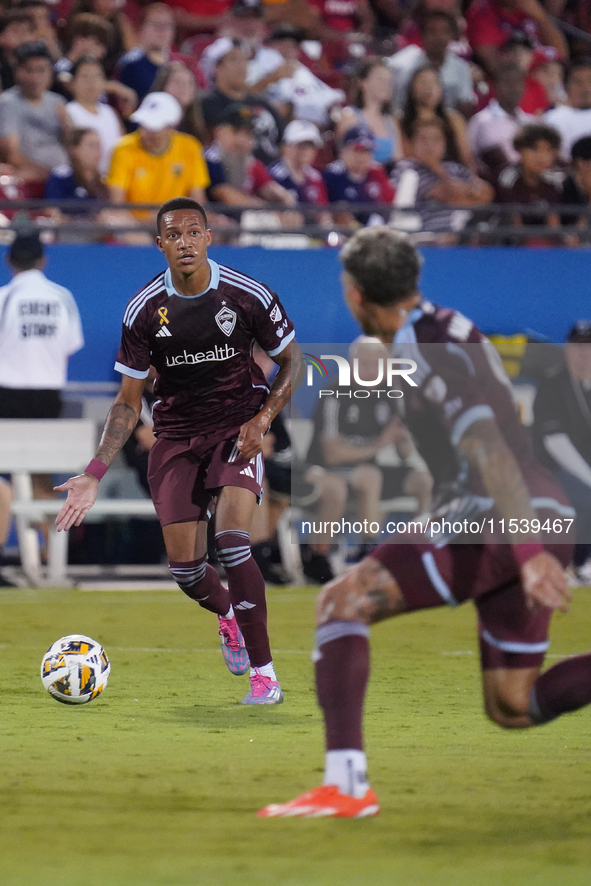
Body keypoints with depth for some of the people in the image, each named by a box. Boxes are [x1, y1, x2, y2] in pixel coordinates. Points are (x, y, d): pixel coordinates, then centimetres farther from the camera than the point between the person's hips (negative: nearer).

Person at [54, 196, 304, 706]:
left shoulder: (248, 296, -11)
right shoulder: (144, 311, -7)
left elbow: (291, 362, 4)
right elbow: (128, 402, -1)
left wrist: (262, 419, -12)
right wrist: (95, 474, -10)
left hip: (238, 430, -2)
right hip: (176, 438, 2)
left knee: (231, 544, -23)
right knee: (186, 569, -2)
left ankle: (265, 675, -13)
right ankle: (229, 617, 37)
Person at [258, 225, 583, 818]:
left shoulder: (424, 350, -11)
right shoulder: (449, 329, 19)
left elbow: (487, 450, -22)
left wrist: (530, 552, -30)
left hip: (498, 524, -9)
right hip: (543, 520, 9)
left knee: (342, 601, -7)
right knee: (511, 708, 12)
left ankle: (346, 785, -14)